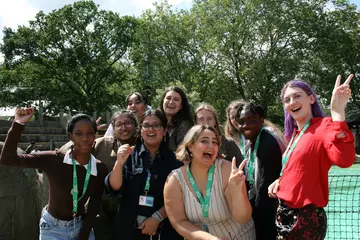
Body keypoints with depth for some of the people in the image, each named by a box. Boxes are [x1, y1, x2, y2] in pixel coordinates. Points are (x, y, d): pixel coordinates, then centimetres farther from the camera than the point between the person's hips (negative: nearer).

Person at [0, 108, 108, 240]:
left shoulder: (100, 169, -12)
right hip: (53, 229, -2)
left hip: (82, 226, 2)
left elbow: (94, 208, -5)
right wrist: (18, 124, -33)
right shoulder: (53, 160, -20)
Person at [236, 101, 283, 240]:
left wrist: (256, 211, -12)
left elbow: (265, 186, -21)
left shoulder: (269, 144, -23)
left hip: (265, 210, -8)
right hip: (255, 204, 8)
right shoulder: (248, 144, 4)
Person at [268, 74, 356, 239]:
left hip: (306, 216, -8)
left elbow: (344, 159, -35)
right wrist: (279, 181, 4)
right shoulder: (295, 134, 10)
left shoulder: (324, 126, -14)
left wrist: (337, 112, -39)